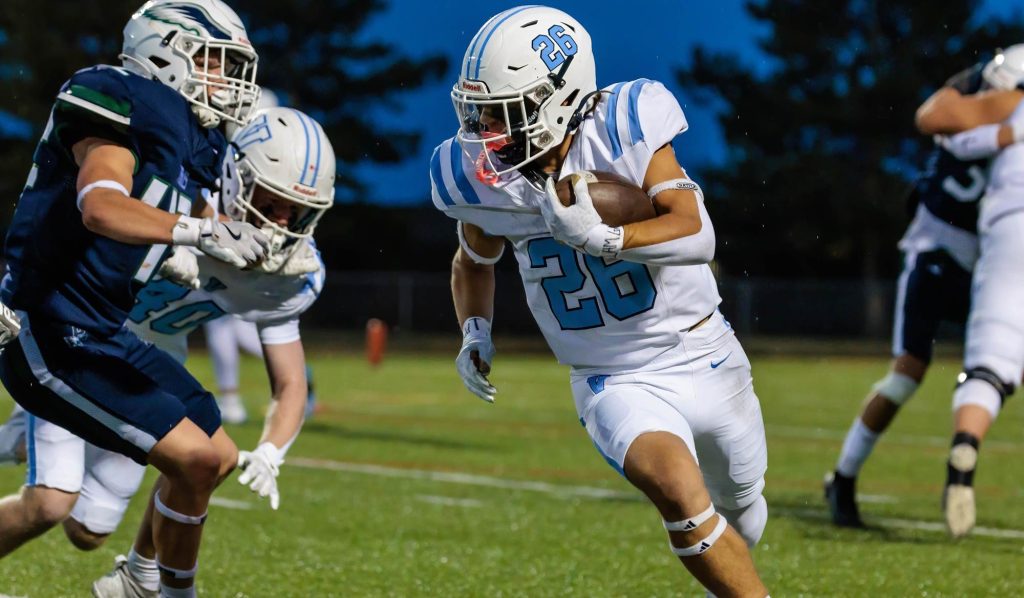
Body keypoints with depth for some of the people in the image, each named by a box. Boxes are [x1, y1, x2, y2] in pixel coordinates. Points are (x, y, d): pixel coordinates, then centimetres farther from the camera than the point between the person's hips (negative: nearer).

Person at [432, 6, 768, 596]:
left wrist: (602, 238, -39)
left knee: (739, 507, 22)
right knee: (677, 490, -30)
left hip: (704, 359, 0)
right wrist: (476, 335, -4)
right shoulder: (483, 178, -11)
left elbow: (698, 236, -27)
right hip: (614, 384, 0)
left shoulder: (624, 129, -21)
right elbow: (474, 261, 12)